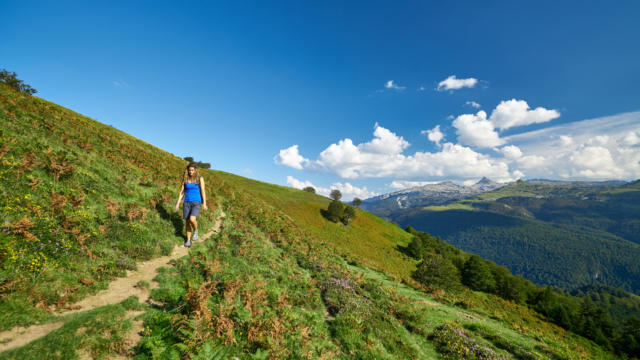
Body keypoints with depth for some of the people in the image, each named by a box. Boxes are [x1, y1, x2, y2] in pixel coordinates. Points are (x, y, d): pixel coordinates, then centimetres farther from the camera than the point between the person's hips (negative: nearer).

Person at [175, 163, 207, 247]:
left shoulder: (200, 179, -4)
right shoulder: (185, 179, 5)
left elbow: (203, 191, -5)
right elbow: (182, 191, 6)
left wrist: (204, 203, -9)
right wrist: (178, 203, -1)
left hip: (196, 203, -3)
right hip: (187, 203, 3)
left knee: (192, 219, -23)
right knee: (187, 222, 6)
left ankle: (195, 231, 9)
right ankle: (188, 240, 21)